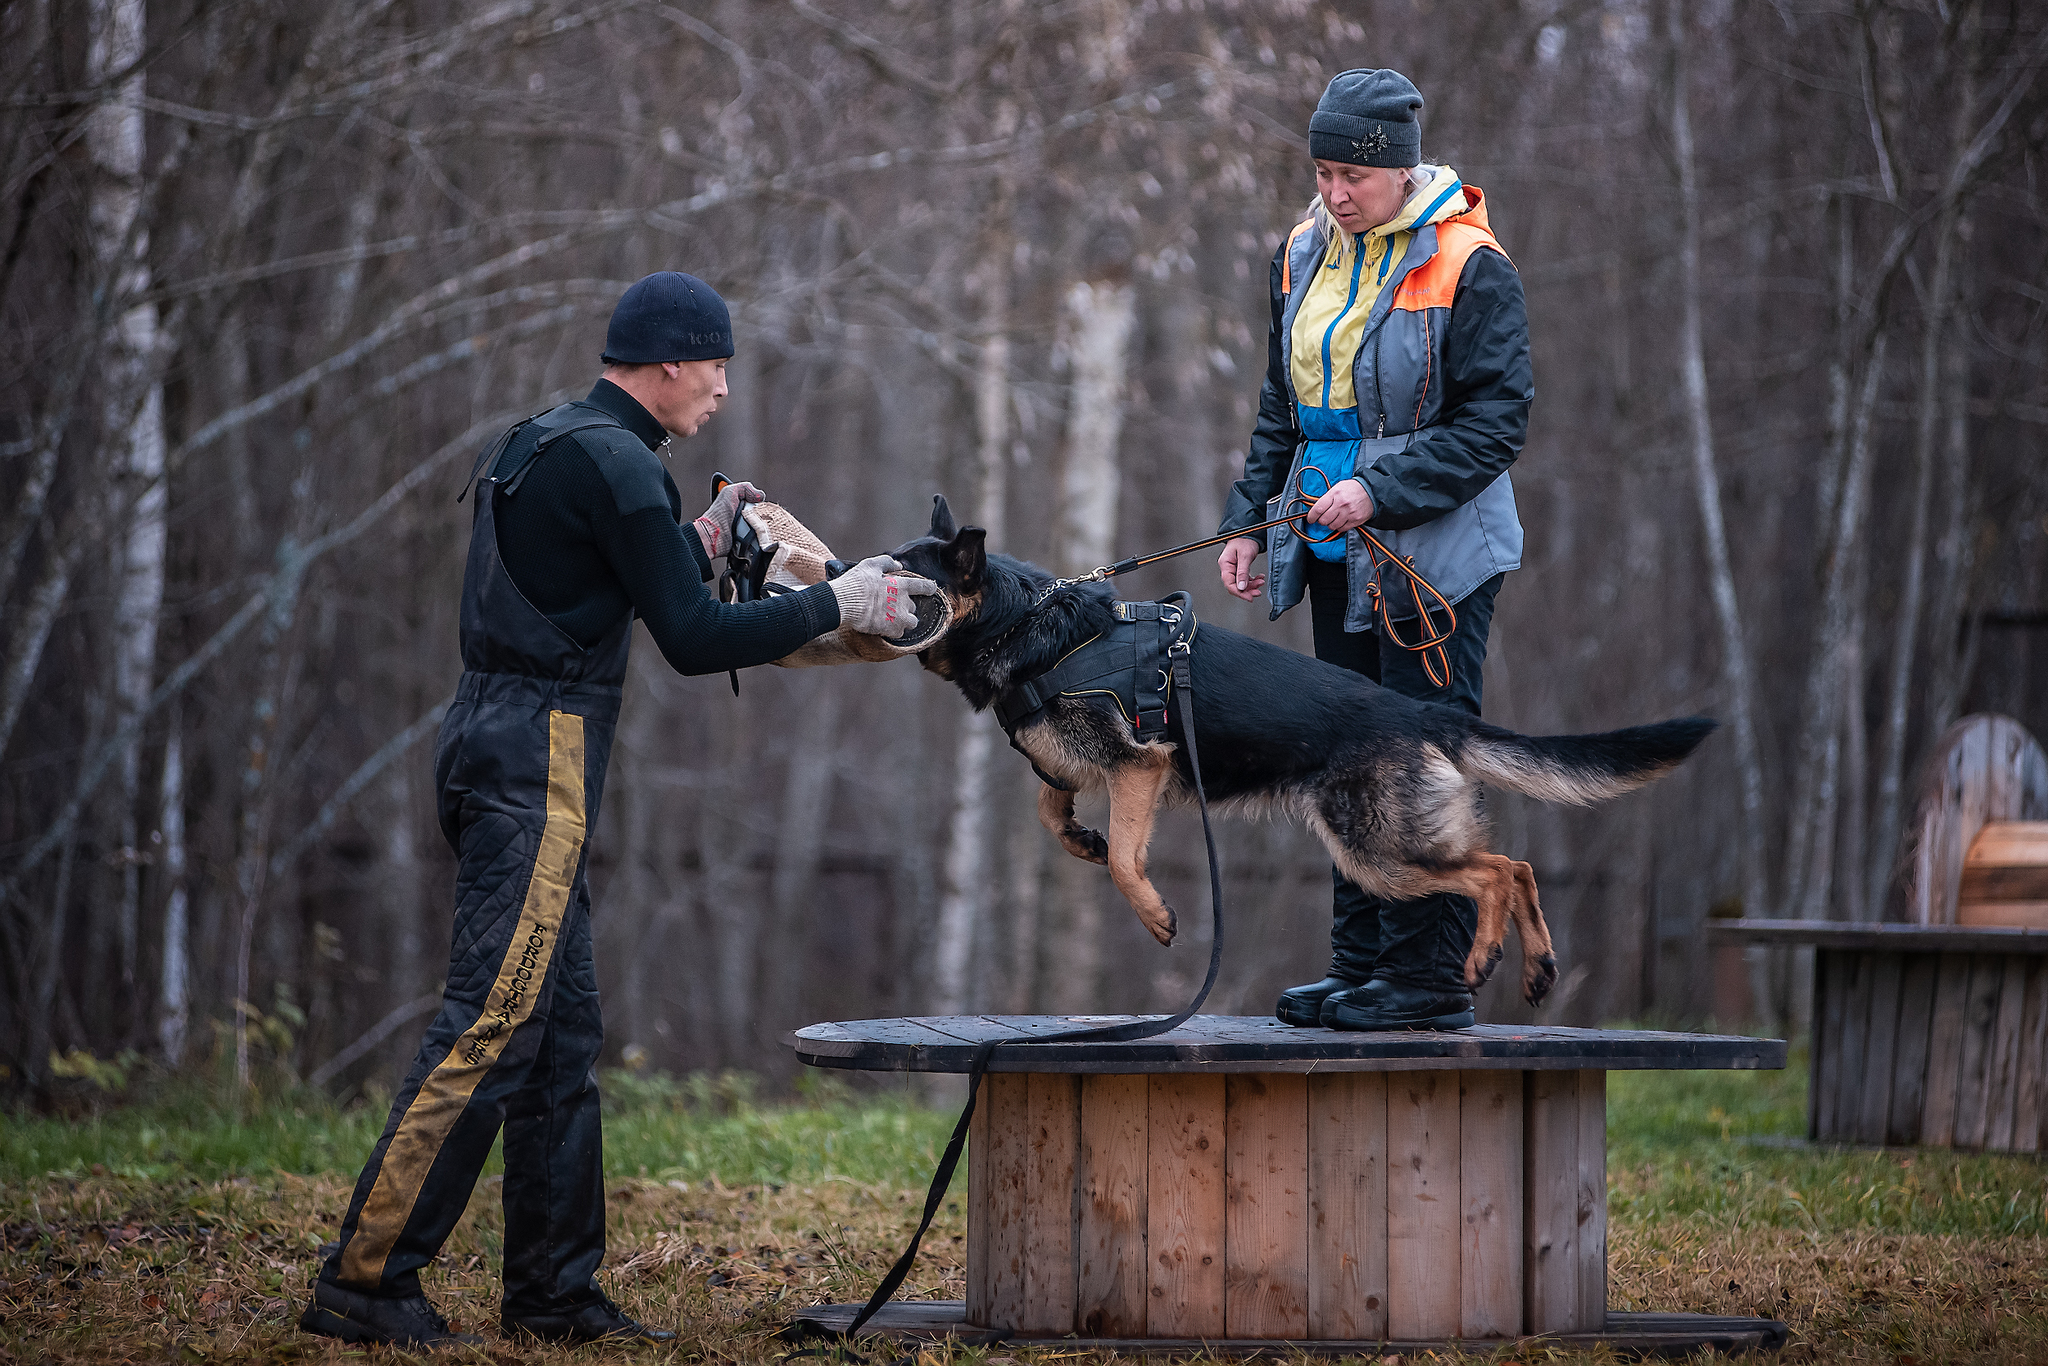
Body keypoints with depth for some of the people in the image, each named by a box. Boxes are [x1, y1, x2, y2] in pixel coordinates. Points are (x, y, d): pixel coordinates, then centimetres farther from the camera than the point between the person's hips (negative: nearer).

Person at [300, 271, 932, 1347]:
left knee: (563, 1028, 11)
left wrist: (696, 544, 26)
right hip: (539, 759, -10)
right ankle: (363, 1281, -14)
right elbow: (692, 640, -15)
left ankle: (553, 1291, 14)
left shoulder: (541, 446, 19)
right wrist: (838, 603, -7)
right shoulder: (617, 465, -12)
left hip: (501, 751, 10)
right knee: (494, 1021, -12)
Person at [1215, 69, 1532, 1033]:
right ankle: (1360, 967, 18)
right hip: (1334, 551, 7)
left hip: (1435, 548, -7)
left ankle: (1429, 980, -2)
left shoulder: (1467, 266, -11)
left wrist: (1383, 492, -21)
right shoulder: (1306, 256, 10)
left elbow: (1496, 422, -14)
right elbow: (1280, 409, 20)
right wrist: (1249, 517, 11)